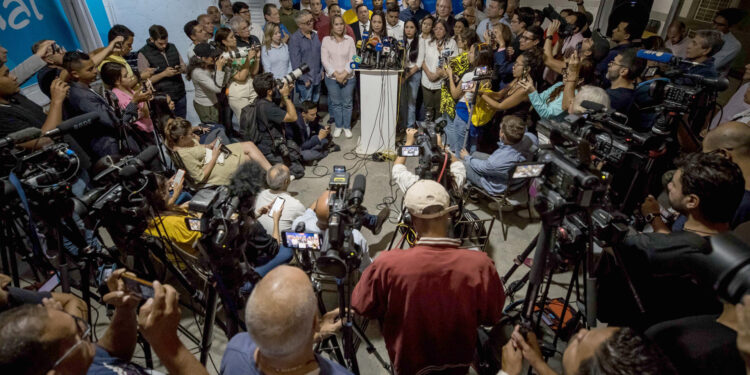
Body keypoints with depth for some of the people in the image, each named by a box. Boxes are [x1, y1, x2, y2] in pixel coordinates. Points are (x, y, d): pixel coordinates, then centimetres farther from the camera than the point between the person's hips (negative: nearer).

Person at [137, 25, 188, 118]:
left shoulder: (172, 47, 8)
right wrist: (164, 74, -20)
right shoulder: (144, 54, -7)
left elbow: (184, 66, 16)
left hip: (180, 96, 5)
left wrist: (180, 69, -8)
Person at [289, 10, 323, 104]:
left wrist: (322, 70, 10)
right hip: (305, 79, -6)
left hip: (317, 78, 6)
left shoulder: (315, 35, 12)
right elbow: (296, 62, -12)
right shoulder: (295, 39, -9)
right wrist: (304, 79, -13)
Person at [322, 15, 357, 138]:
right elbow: (325, 60, -4)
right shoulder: (326, 40, 0)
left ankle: (347, 127, 18)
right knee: (336, 103, 8)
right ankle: (338, 126, 23)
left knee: (347, 103, 4)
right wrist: (336, 74, -12)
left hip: (348, 77, 0)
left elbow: (353, 59, -3)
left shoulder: (349, 40, 1)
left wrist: (344, 74, -14)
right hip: (332, 77, 0)